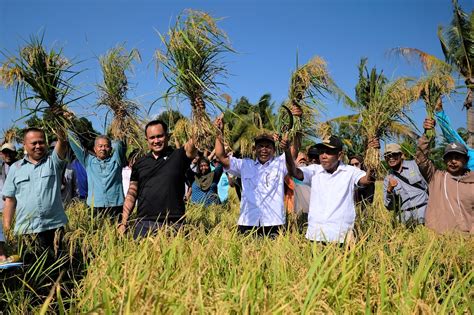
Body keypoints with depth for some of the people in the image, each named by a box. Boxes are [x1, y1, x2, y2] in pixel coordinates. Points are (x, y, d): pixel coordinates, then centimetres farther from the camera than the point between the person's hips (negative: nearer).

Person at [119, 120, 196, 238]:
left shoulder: (178, 156, 4)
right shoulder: (140, 163, 12)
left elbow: (191, 146, -17)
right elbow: (131, 194, 12)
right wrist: (123, 223, 6)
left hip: (173, 224, -2)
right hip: (144, 223, 3)